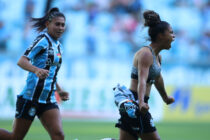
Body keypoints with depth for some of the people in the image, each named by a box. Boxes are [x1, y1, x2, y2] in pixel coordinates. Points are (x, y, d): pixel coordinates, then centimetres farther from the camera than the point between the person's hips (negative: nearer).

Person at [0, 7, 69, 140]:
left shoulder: (58, 45, 17)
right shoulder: (43, 40, -9)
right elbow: (21, 61, -22)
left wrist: (60, 91, 20)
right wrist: (37, 70, -40)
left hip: (48, 101, 7)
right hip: (31, 97, -7)